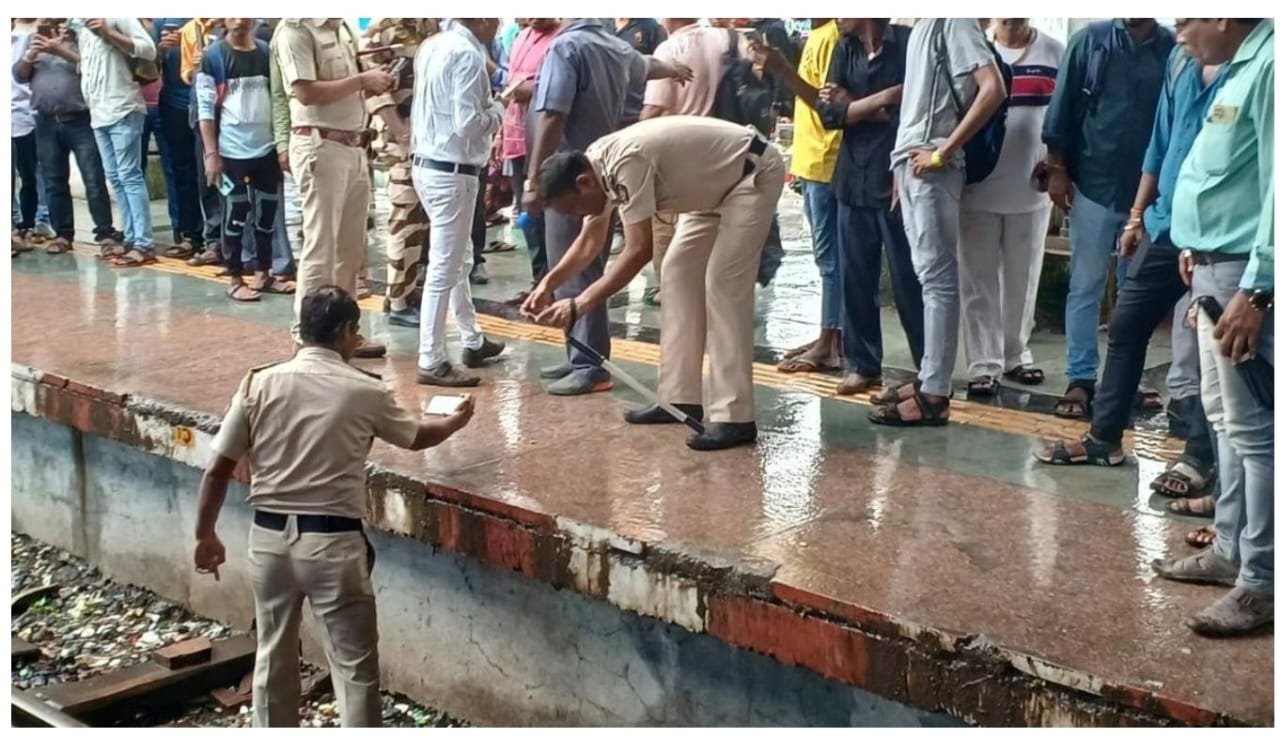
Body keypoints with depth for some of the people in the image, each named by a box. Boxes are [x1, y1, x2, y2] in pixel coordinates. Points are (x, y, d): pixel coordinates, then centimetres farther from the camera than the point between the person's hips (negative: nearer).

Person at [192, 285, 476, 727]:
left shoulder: (259, 384, -2)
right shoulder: (365, 392, -5)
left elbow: (218, 469, 0)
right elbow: (417, 437, 15)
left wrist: (205, 535, 12)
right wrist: (457, 421, 35)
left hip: (269, 536, 3)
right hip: (333, 541, -3)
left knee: (273, 657, 19)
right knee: (355, 668, 5)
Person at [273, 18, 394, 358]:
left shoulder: (340, 27, 15)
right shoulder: (295, 28, -11)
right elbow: (307, 92, -19)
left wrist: (373, 82, 1)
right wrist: (362, 81, -14)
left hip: (353, 146, 8)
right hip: (320, 147, -8)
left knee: (351, 249, 13)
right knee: (320, 249, -2)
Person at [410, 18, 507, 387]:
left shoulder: (432, 47, 8)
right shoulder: (467, 54, -17)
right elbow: (468, 122, -23)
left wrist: (486, 102, 12)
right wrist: (497, 111, -4)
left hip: (427, 163, 9)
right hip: (452, 172, -9)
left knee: (459, 258, 21)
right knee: (444, 268, -3)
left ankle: (473, 341, 33)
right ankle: (431, 362, 2)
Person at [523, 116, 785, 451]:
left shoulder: (626, 163, -31)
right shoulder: (597, 166, -2)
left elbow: (639, 251, -32)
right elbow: (590, 241, 9)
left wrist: (580, 304, -32)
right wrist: (549, 283, -4)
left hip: (755, 173, -10)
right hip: (717, 182, 10)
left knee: (722, 284, -15)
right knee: (679, 272, 7)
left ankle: (734, 417, -14)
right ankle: (679, 398, 12)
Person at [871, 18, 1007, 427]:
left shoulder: (953, 20, -9)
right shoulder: (922, 27, 17)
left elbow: (993, 89, -20)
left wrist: (944, 152, -17)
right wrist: (902, 163, 12)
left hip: (932, 169, -9)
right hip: (911, 163, 9)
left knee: (937, 277, -7)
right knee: (928, 276, 12)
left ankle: (934, 394, -5)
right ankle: (928, 377, 19)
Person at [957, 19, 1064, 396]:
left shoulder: (1056, 53, 2)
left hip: (1032, 189, 2)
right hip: (978, 187, -1)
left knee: (1023, 280, 12)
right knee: (979, 281, 1)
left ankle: (1016, 355, 27)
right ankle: (984, 364, 7)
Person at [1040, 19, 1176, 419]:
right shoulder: (1090, 40, -1)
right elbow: (1061, 107, 1)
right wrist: (1057, 168, -2)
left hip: (1149, 190, 1)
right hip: (1094, 184, -1)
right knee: (1086, 286, 3)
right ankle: (1080, 380, 7)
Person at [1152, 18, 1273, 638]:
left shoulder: (1269, 66, -18)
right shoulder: (1241, 68, 14)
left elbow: (1275, 186, -23)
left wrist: (1255, 290, -24)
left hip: (1245, 275, -10)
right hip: (1216, 267, 11)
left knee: (1253, 427, -6)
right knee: (1226, 417, 17)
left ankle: (1262, 581, 0)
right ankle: (1232, 548, 29)